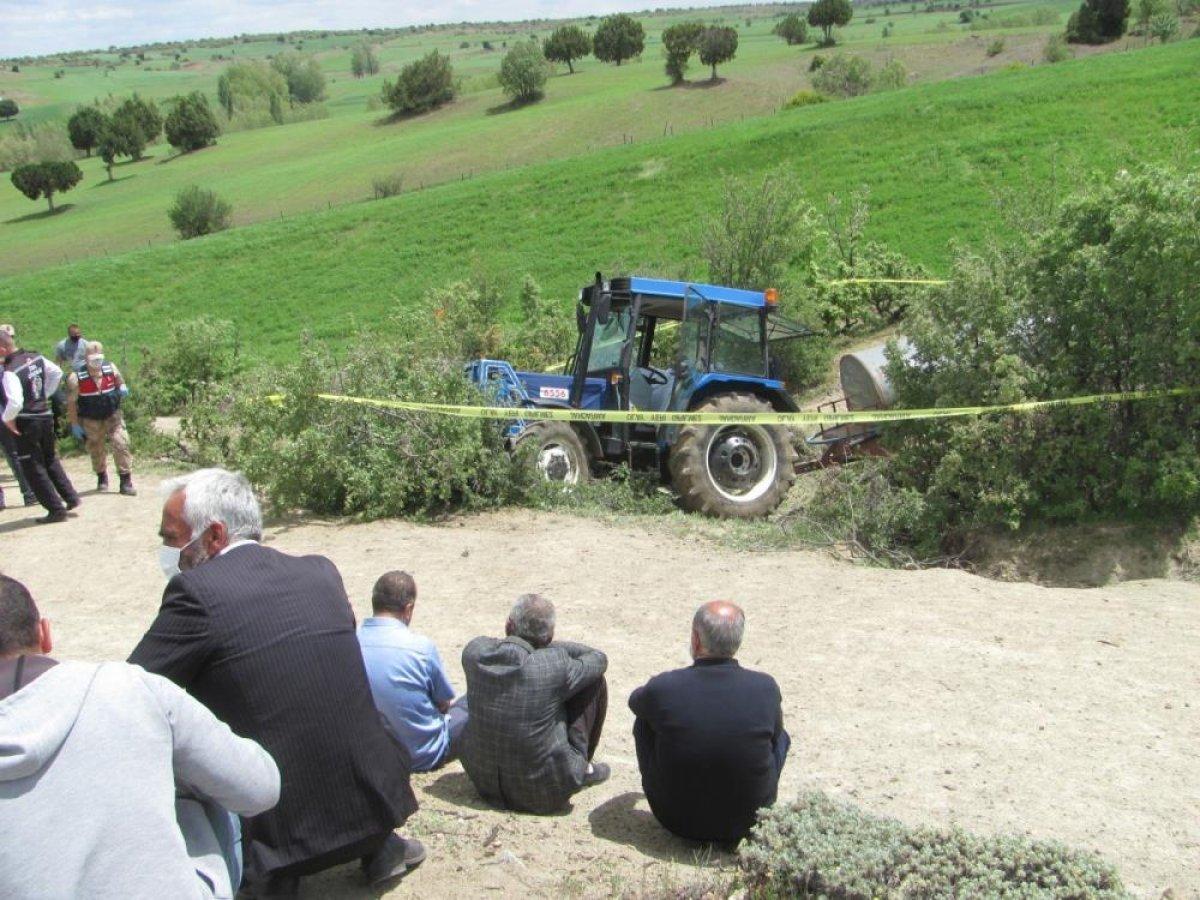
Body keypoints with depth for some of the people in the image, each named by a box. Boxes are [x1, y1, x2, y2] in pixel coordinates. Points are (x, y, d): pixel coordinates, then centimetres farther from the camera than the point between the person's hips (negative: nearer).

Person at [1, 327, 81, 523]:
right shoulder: (36, 357, 2)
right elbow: (57, 373, 17)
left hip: (26, 423, -7)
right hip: (46, 416, 8)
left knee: (34, 469, 4)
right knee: (51, 460, 24)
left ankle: (56, 509, 5)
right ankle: (71, 497, 25)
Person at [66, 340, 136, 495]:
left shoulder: (111, 369, -9)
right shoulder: (76, 378, -18)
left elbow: (119, 382, 11)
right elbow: (71, 403, -10)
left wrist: (122, 388, -14)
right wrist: (75, 425, -9)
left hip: (112, 415, 1)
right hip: (91, 420, -1)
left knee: (121, 444, -11)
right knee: (96, 450, 11)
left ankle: (126, 482, -6)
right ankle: (102, 478, 36)